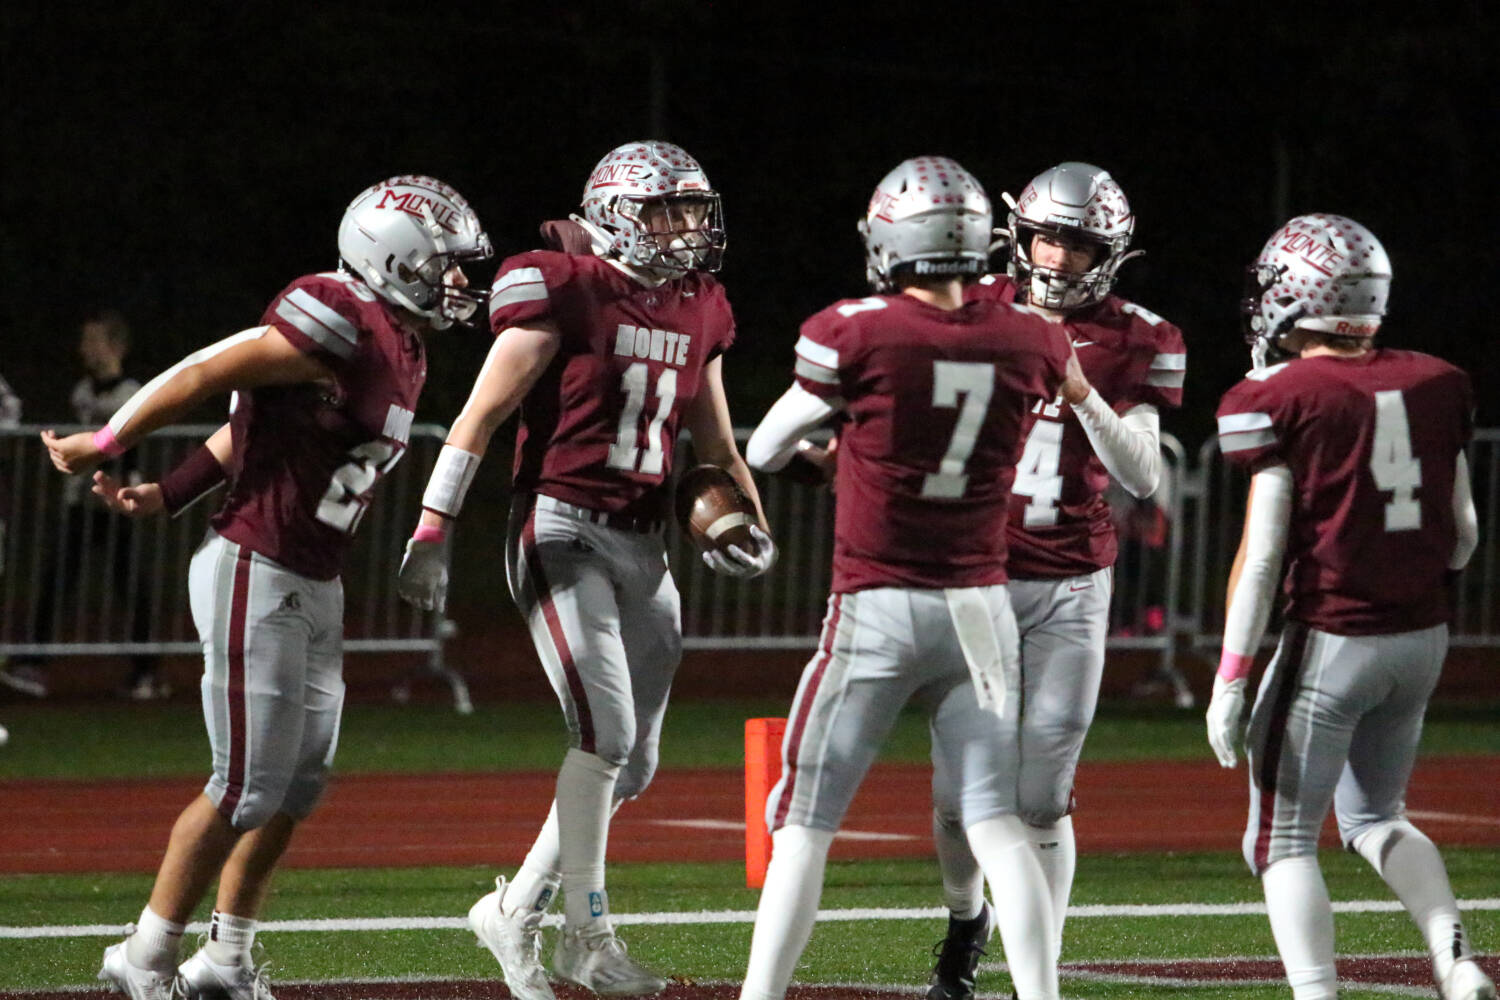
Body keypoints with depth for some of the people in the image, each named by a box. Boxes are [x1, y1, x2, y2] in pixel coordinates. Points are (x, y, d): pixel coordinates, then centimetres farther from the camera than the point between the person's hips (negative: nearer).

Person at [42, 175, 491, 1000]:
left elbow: (253, 426, 14)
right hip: (255, 575, -9)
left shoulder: (402, 348, 11)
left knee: (301, 779, 11)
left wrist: (166, 496, 12)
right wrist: (102, 447, -5)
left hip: (314, 585, 9)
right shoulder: (344, 328, -20)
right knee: (248, 788, -5)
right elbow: (201, 379, -15)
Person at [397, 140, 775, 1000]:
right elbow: (483, 414, -8)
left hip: (642, 543, 7)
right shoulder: (566, 292, -9)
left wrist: (749, 524, 6)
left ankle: (517, 911, 20)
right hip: (561, 530, -7)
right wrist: (433, 529, -12)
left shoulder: (700, 313, 12)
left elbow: (717, 446, 22)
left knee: (632, 763, 7)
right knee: (606, 728, -17)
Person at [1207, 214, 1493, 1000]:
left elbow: (1263, 553, -13)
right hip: (1423, 638, 6)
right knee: (1374, 816, 23)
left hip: (1331, 640, -6)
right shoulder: (1435, 386, 4)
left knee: (1284, 841, 4)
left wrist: (1230, 678, -9)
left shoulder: (1281, 403, -11)